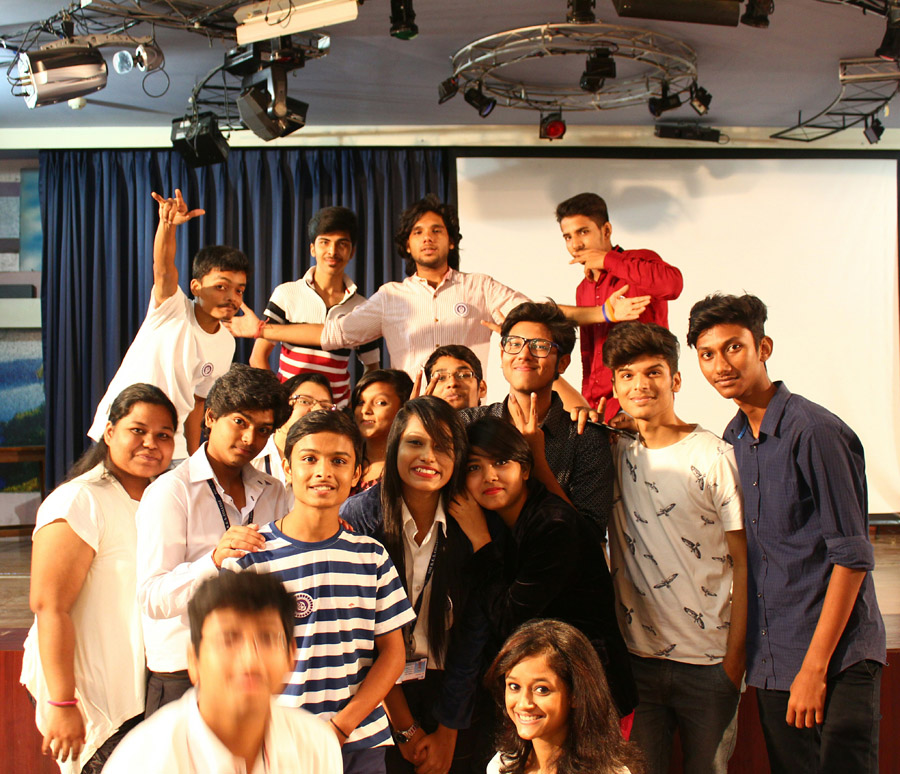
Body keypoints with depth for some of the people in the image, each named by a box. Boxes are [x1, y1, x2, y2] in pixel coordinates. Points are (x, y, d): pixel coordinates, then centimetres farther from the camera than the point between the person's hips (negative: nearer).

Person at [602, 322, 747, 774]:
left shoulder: (715, 457, -6)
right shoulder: (614, 455, 5)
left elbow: (745, 564, -5)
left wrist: (735, 659, -9)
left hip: (708, 665, -3)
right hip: (636, 657, 3)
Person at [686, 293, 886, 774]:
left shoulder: (815, 432, -12)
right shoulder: (733, 440, 10)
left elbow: (852, 557, -13)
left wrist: (815, 667, -15)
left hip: (837, 660, -6)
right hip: (770, 662, 7)